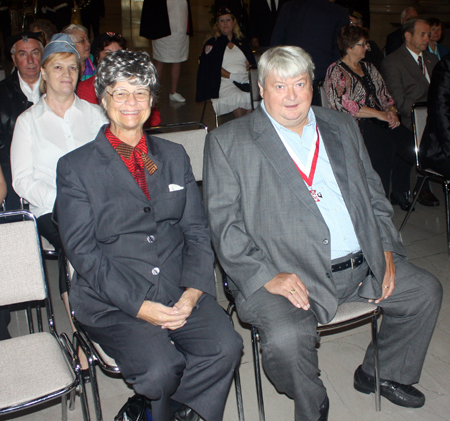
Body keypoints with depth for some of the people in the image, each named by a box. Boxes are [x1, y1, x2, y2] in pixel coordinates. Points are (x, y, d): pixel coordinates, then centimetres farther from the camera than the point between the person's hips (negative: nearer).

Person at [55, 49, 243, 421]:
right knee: (161, 367, -27)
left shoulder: (174, 157, 15)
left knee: (226, 347, -22)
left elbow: (197, 230, 10)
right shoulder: (75, 167, 3)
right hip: (112, 300, -3)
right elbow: (82, 250, -4)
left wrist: (193, 290, -7)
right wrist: (138, 305, -14)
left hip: (179, 292, 4)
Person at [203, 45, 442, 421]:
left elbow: (373, 193, 19)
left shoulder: (342, 127, 14)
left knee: (426, 291, 7)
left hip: (363, 265, 6)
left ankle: (381, 373, 29)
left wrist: (386, 249, 5)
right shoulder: (229, 142, -3)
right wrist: (266, 276, -18)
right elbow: (223, 221, -8)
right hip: (287, 273, -5)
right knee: (285, 337, -29)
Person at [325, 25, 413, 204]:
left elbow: (383, 94, 21)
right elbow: (345, 105, -14)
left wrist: (391, 111, 0)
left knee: (407, 139, -20)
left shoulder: (368, 67, 22)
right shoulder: (336, 72, -2)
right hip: (355, 123, -7)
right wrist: (379, 114, -15)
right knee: (385, 144, -33)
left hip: (378, 120, 7)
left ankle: (399, 192, -8)